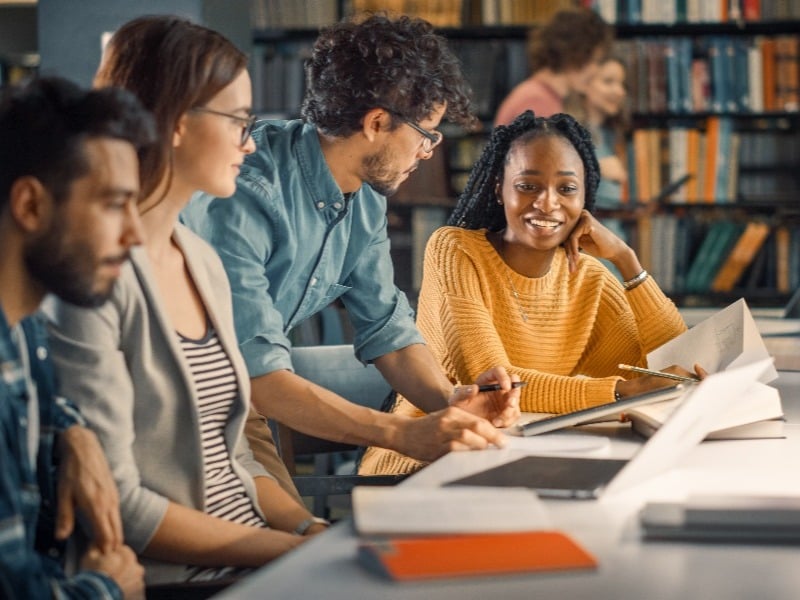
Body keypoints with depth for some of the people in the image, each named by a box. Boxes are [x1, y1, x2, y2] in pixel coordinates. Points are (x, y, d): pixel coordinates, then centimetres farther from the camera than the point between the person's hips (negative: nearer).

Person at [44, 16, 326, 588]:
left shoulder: (204, 262, 13)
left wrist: (317, 532, 0)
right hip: (167, 580, -8)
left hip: (254, 562, 8)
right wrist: (299, 550, -15)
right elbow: (112, 503, -18)